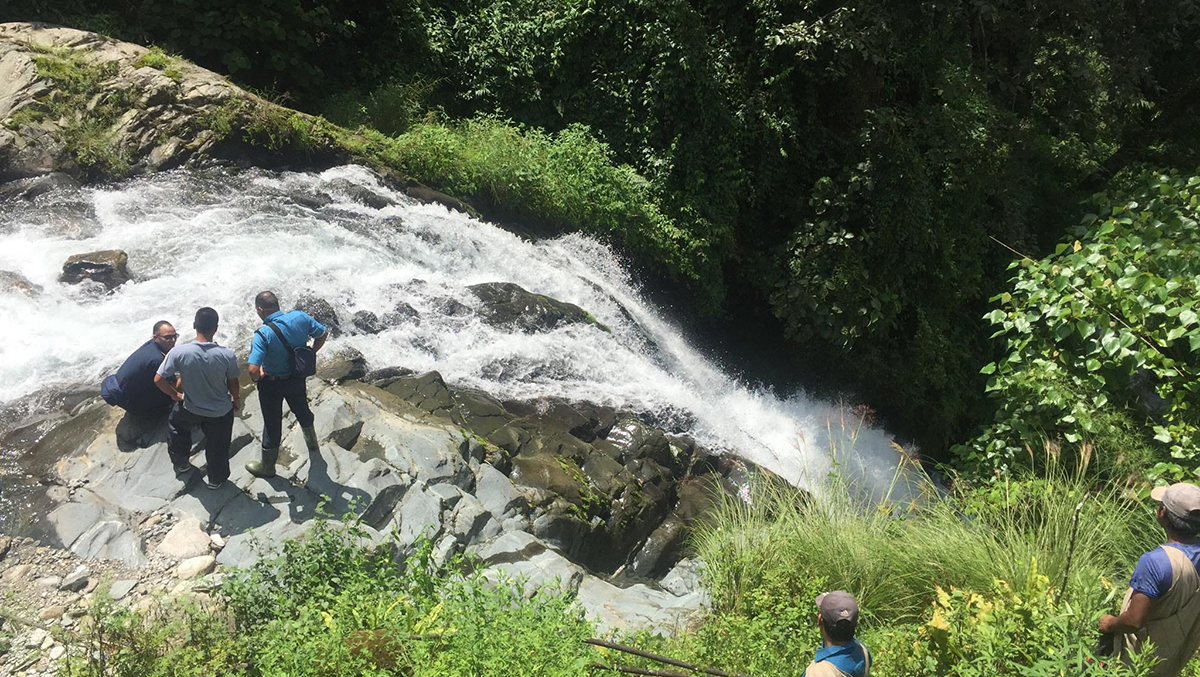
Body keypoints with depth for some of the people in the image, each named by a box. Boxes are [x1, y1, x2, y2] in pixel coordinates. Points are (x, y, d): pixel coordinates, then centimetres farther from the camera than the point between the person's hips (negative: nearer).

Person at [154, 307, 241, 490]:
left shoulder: (179, 352, -28)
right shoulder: (227, 355, -28)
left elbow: (159, 380, -17)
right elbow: (233, 383, -11)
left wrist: (175, 395, 3)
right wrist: (237, 400, 10)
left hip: (191, 408, 1)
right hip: (221, 411, -1)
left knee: (176, 425, 35)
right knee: (217, 447, 24)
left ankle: (181, 464, 53)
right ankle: (216, 479, 45)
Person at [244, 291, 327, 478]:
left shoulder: (263, 335, -32)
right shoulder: (300, 317, -18)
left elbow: (253, 370, -37)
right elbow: (323, 334, -2)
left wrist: (258, 376, -13)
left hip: (272, 384, -5)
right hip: (297, 377, 5)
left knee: (272, 424, 15)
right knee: (302, 409, 32)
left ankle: (267, 466, 36)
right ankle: (312, 441, 59)